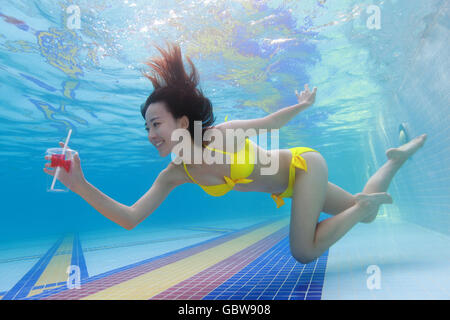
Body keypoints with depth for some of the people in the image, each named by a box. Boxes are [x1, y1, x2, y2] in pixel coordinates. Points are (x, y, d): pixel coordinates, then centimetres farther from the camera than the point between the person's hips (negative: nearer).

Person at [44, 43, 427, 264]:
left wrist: (302, 105, 4)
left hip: (305, 165, -5)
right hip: (285, 188, 5)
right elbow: (130, 219, -20)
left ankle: (373, 193, 5)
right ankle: (396, 158, 45)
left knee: (304, 252, -17)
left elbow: (269, 122, -15)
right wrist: (80, 185, -29)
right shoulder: (173, 174, -16)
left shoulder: (223, 133, -33)